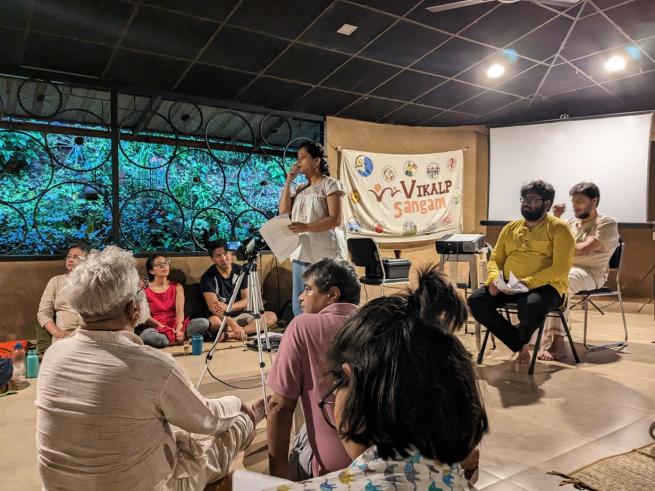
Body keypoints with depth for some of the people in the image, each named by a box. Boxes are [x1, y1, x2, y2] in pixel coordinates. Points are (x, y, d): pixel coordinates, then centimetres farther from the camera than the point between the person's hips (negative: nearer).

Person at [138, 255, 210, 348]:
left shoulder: (177, 287, 11)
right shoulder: (145, 290, 4)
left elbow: (180, 310, -4)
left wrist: (179, 329, -22)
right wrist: (163, 328, -19)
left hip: (176, 325, 3)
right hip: (156, 328, -3)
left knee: (204, 322, -23)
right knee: (144, 336, -40)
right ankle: (175, 338, -22)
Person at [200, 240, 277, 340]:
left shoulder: (241, 271, 3)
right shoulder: (208, 277, -9)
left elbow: (247, 300, -1)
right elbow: (213, 307, -20)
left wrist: (227, 307, -21)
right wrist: (234, 325, -34)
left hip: (241, 315, 4)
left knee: (272, 316, -19)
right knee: (213, 321, -38)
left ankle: (231, 334, -33)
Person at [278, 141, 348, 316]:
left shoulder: (330, 184, -1)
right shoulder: (300, 189, 19)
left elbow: (335, 220, -12)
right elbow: (284, 212, 8)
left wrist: (306, 227, -24)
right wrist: (288, 181, 8)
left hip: (325, 255, -7)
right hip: (301, 254, 7)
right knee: (299, 306, 8)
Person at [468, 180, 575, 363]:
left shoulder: (558, 229, -2)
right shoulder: (510, 228, 16)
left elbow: (560, 268, -12)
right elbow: (495, 259, 15)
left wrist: (527, 283, -23)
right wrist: (494, 279, -7)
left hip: (545, 286, -5)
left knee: (531, 307, -39)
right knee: (476, 301, -19)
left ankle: (522, 339, 0)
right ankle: (519, 345, -5)